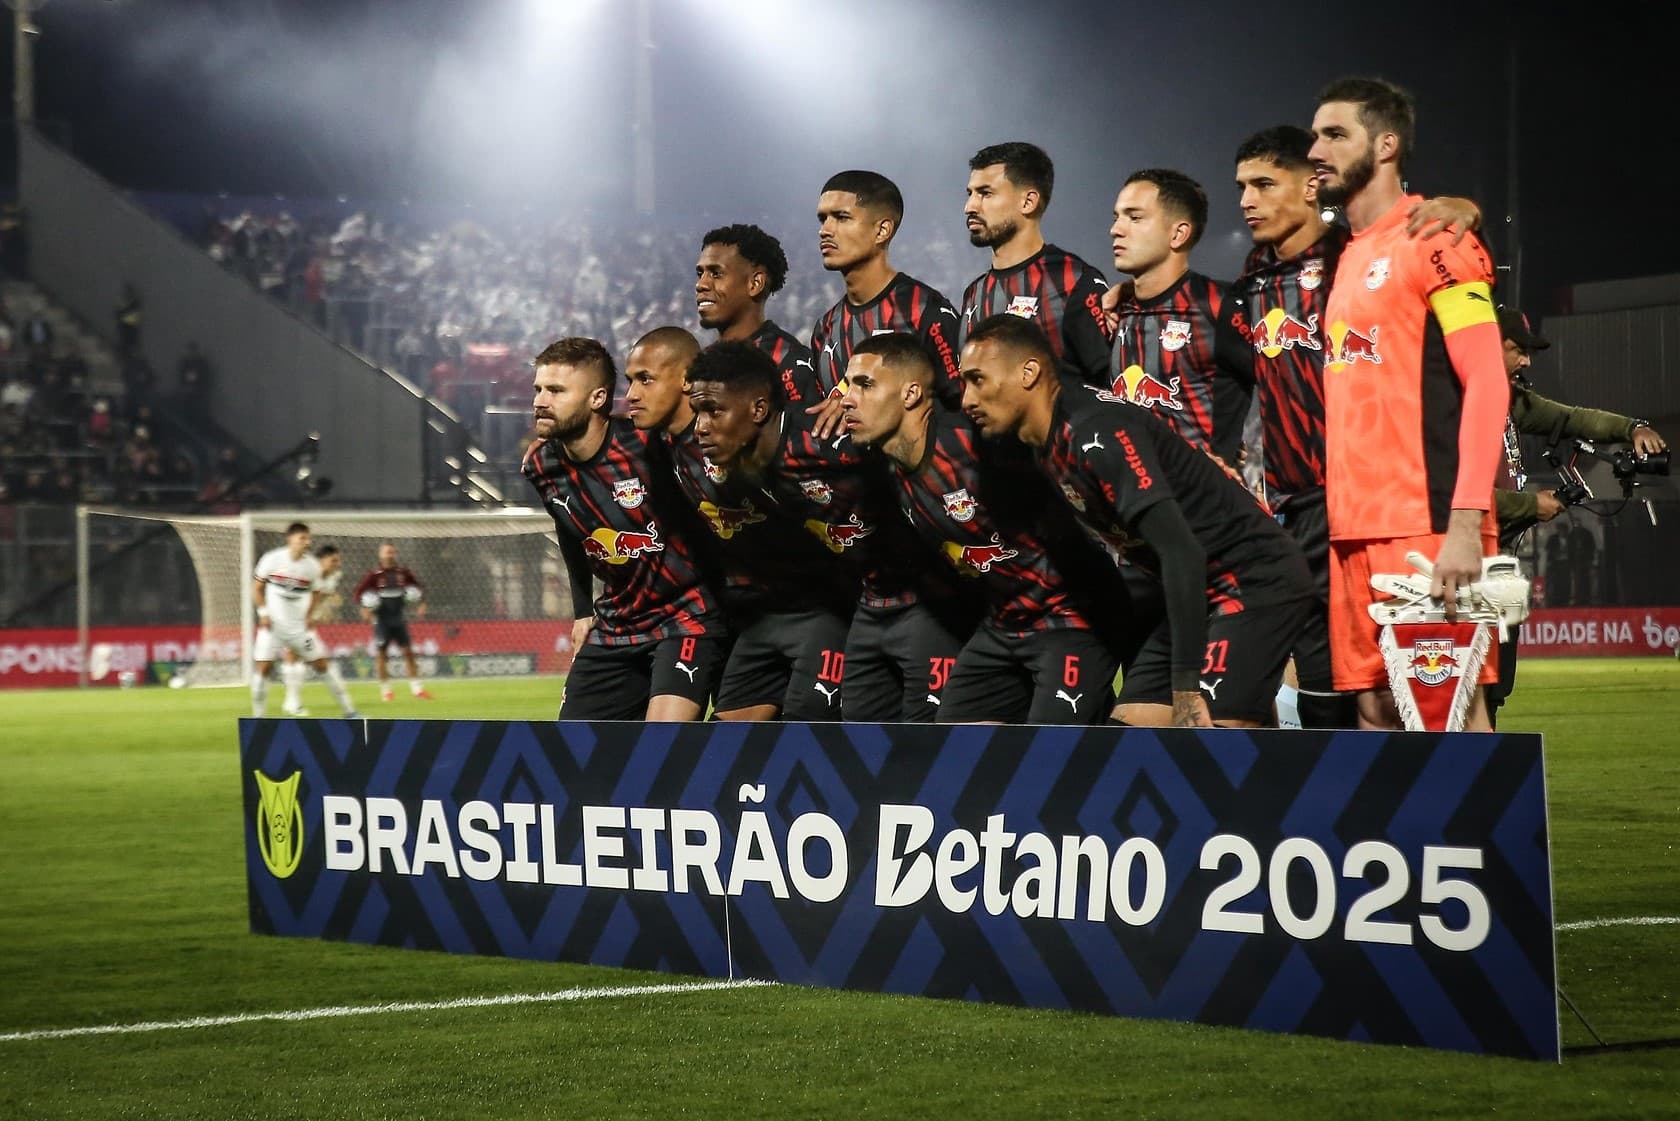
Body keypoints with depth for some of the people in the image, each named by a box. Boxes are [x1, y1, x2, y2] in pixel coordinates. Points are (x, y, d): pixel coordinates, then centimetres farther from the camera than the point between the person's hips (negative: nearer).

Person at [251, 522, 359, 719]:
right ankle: (257, 716, 3)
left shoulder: (312, 566, -3)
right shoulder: (272, 559, -8)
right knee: (263, 667, -10)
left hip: (300, 626, 2)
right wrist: (263, 613, -11)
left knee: (322, 664, 1)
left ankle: (349, 711, 7)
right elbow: (256, 588, 0)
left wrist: (309, 618, 0)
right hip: (273, 624, -2)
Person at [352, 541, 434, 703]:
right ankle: (385, 690, 9)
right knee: (381, 653, -1)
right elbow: (358, 593, -8)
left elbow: (418, 586, 16)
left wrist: (421, 603, 2)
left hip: (399, 618, 3)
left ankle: (417, 689, 5)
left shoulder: (403, 572, 3)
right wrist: (365, 608, -23)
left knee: (408, 651, 1)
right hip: (381, 620, -3)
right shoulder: (373, 574, -8)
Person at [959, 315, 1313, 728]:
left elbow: (1181, 551, -28)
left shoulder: (1096, 432, -21)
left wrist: (1187, 692, -30)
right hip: (1204, 595, 10)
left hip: (1257, 580, -10)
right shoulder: (1049, 446, 7)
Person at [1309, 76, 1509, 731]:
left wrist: (1465, 526, -21)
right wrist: (1336, 518, 13)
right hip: (1356, 529, 8)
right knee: (1375, 708, 6)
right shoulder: (1349, 258, 19)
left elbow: (1487, 385, -13)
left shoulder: (1434, 241, -5)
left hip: (1427, 526, -8)